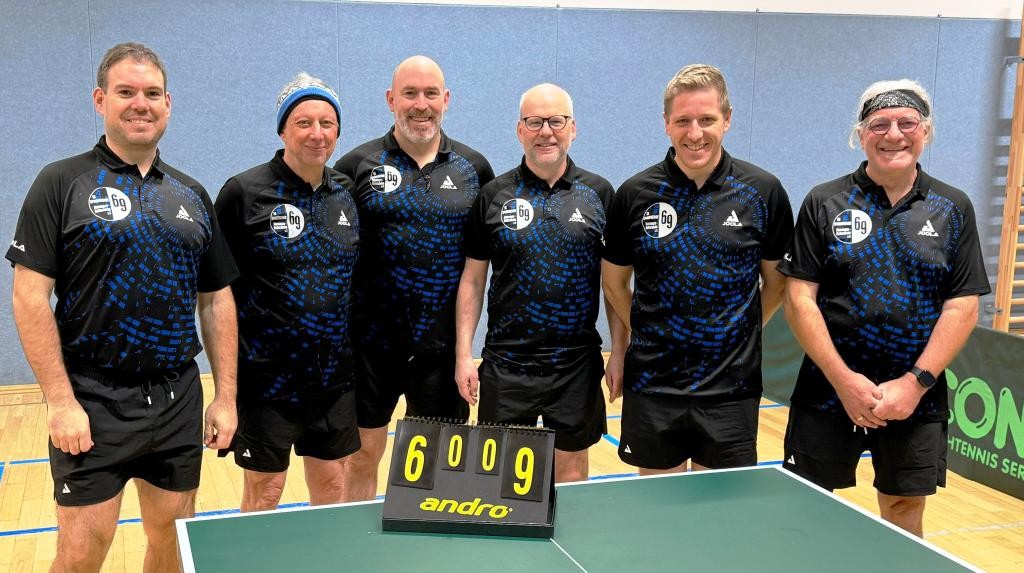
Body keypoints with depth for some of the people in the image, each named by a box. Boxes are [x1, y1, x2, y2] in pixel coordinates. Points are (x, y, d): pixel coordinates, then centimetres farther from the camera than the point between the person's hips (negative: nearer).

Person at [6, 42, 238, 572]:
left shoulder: (192, 195, 10)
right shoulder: (61, 184, -3)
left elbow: (217, 299, 11)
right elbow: (30, 296, -8)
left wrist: (225, 396, 6)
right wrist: (60, 401, -14)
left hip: (179, 402, 4)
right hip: (92, 404, -4)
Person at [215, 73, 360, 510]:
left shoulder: (347, 193, 5)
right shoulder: (244, 192, -9)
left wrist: (359, 350, 11)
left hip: (334, 373, 5)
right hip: (267, 374, -4)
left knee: (331, 482, 14)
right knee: (264, 489, 7)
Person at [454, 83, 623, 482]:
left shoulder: (599, 193, 1)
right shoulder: (493, 196, 1)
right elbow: (473, 280, 4)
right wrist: (463, 354, -1)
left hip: (577, 363, 0)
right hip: (506, 363, 0)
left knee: (571, 470, 12)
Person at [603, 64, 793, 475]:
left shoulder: (763, 192, -3)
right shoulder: (635, 193, -2)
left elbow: (776, 282, 7)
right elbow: (614, 283, 9)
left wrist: (739, 334, 4)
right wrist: (651, 333, 6)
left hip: (731, 389, 0)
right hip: (651, 384, 1)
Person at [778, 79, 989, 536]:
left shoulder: (954, 209, 4)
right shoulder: (823, 203, 0)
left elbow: (963, 307, 0)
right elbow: (799, 298, -5)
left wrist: (916, 382, -12)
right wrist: (844, 379, -13)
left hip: (916, 398, 1)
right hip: (829, 393, -1)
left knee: (905, 513, 11)